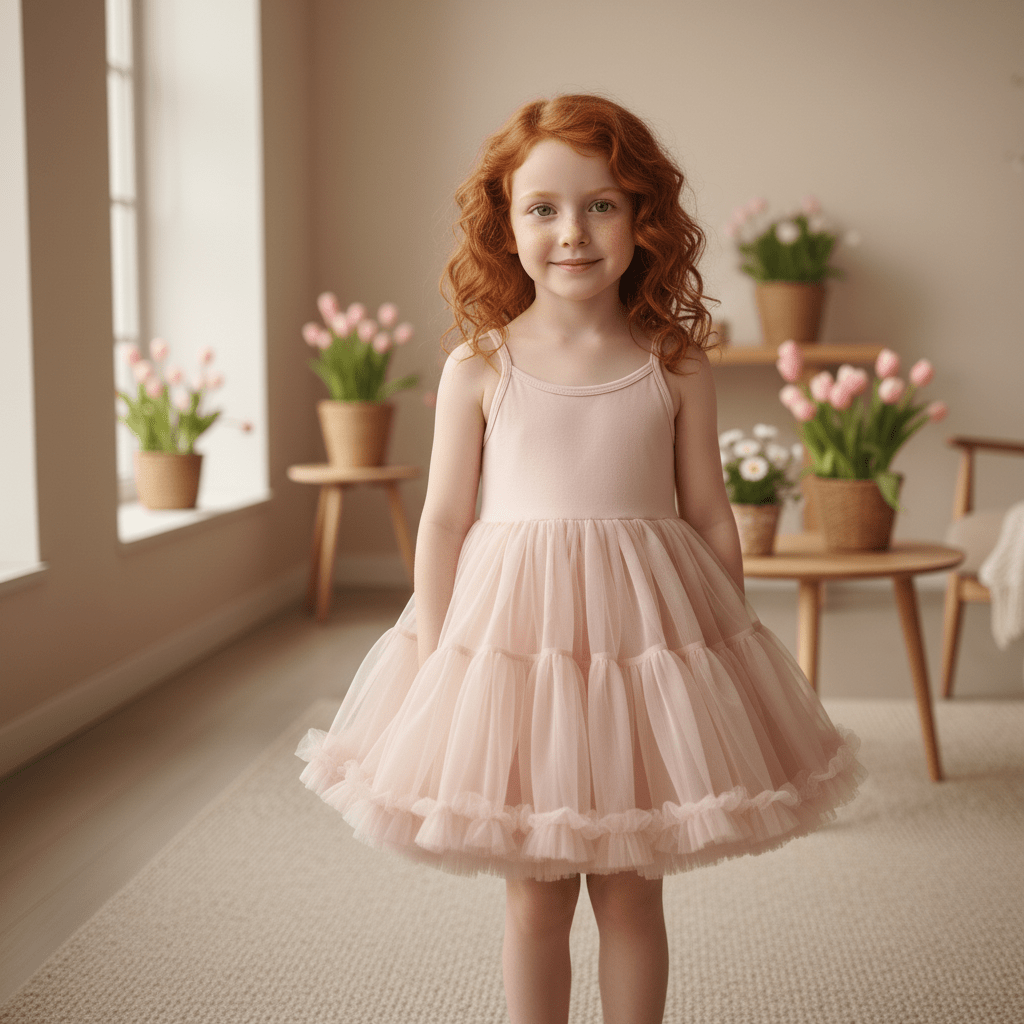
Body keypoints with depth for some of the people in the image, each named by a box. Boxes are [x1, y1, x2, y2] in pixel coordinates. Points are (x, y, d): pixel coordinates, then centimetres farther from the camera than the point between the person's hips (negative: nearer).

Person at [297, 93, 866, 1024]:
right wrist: (431, 659, -1)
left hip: (646, 633, 1)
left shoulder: (677, 368, -1)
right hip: (513, 633, 0)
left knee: (631, 895, 12)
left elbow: (709, 518, 4)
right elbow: (444, 522, 0)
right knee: (534, 899, 11)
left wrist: (733, 652, 6)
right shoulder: (478, 369, -4)